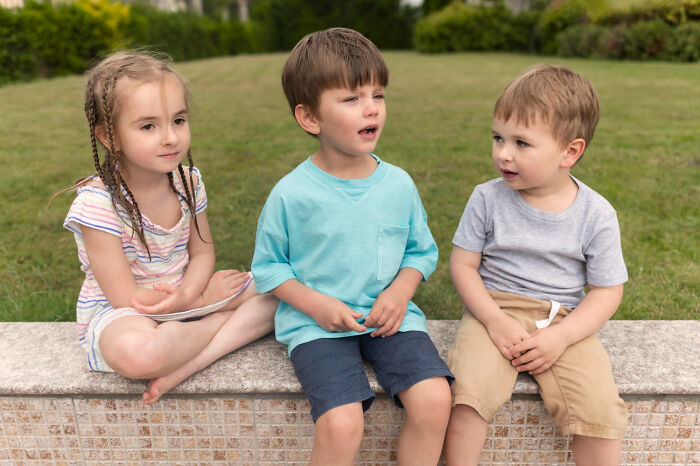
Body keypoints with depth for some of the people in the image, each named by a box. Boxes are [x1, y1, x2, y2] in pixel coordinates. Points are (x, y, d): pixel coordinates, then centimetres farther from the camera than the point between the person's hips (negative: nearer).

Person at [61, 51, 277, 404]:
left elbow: (202, 252, 2)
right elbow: (125, 297, -20)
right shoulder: (98, 203, -21)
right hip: (116, 314, -5)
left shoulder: (187, 182, -4)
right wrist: (207, 299, -15)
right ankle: (229, 322, -11)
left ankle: (186, 366, -20)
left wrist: (188, 293, -21)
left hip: (182, 300, 6)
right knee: (137, 353, -41)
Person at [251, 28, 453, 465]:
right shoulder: (291, 194, -9)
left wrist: (401, 290, -7)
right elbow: (268, 266, 2)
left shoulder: (399, 184, 0)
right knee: (341, 423, -23)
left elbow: (421, 250, 11)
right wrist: (314, 303, -12)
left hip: (389, 316, 3)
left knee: (434, 398, -18)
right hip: (317, 325, -2)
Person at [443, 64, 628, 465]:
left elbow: (607, 291, 1)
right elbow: (463, 265, -2)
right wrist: (494, 319, -15)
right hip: (496, 311, 0)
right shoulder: (488, 199, -4)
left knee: (601, 405, -18)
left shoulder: (596, 214, -4)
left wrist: (561, 336, -13)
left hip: (566, 322, 1)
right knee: (469, 391, -24)